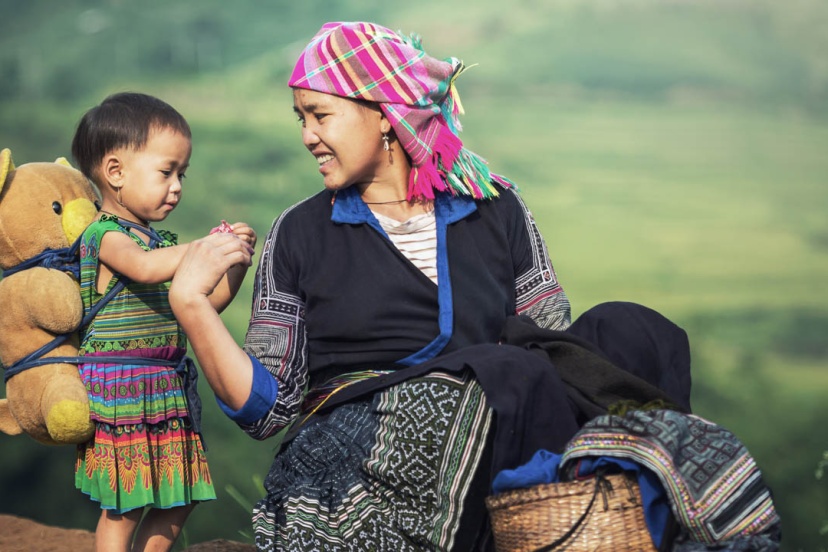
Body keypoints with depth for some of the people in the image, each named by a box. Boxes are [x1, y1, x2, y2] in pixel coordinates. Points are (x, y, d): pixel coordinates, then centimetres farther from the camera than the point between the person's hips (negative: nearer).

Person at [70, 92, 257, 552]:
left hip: (169, 391, 9)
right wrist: (208, 248, -42)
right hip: (121, 393, -9)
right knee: (123, 511, -3)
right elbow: (143, 268, -34)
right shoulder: (107, 236, -12)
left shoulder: (162, 242, 15)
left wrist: (237, 260, 1)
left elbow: (205, 302, 17)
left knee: (176, 504, 12)